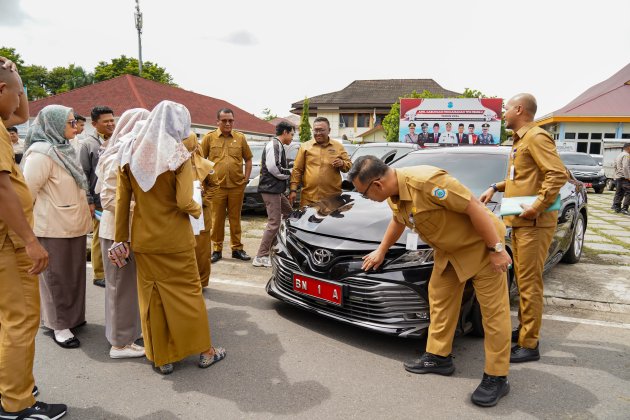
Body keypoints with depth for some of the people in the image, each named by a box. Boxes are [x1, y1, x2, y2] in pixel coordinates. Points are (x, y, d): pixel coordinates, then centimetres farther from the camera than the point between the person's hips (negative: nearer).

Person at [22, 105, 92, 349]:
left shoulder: (63, 149, 12)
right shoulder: (42, 153, -17)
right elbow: (28, 191, -18)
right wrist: (33, 223, -10)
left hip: (73, 225, 8)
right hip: (54, 228, -8)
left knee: (74, 274, 16)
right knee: (57, 278, 4)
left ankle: (72, 317, 31)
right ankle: (59, 326, 17)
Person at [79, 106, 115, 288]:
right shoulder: (87, 144, -3)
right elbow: (82, 175, -6)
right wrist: (88, 201, -9)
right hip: (100, 201, -4)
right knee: (100, 238, 5)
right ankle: (100, 275, 16)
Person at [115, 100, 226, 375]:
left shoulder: (130, 153, 1)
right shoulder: (178, 155, -12)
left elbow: (122, 200, 1)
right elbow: (184, 202, -19)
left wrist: (121, 238, 8)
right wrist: (197, 210, 2)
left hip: (143, 239, 4)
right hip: (175, 239, -4)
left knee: (151, 298, 12)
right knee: (188, 293, 10)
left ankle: (161, 358, 24)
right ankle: (204, 352, 23)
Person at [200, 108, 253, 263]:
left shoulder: (240, 137, 5)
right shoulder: (209, 137, 1)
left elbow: (248, 159, 12)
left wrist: (246, 179, 4)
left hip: (237, 186, 1)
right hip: (217, 186, -1)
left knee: (235, 218, 10)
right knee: (217, 219, 6)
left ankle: (237, 249, 20)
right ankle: (217, 250, 17)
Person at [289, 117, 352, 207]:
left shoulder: (338, 146, 8)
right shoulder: (305, 146, 7)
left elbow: (349, 165, 12)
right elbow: (297, 170, 4)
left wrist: (342, 163, -12)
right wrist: (293, 190, -4)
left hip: (333, 198, 1)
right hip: (309, 198, 0)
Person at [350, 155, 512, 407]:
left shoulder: (426, 181, -34)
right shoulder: (394, 194, -4)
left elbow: (474, 207, -29)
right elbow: (399, 220, 18)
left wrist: (496, 249, -25)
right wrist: (381, 251, 26)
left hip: (481, 243, -8)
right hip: (448, 249, 9)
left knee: (494, 311, -1)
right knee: (440, 300, 13)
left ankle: (497, 378, 9)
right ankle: (439, 357, 27)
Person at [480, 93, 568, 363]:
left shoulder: (536, 137, -12)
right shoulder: (520, 140, 19)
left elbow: (559, 174, -22)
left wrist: (537, 205, -25)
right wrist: (496, 187, 15)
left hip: (534, 223, -10)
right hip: (520, 222, 10)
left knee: (529, 283, -5)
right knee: (522, 281, 17)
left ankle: (529, 345, 2)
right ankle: (524, 329, 29)